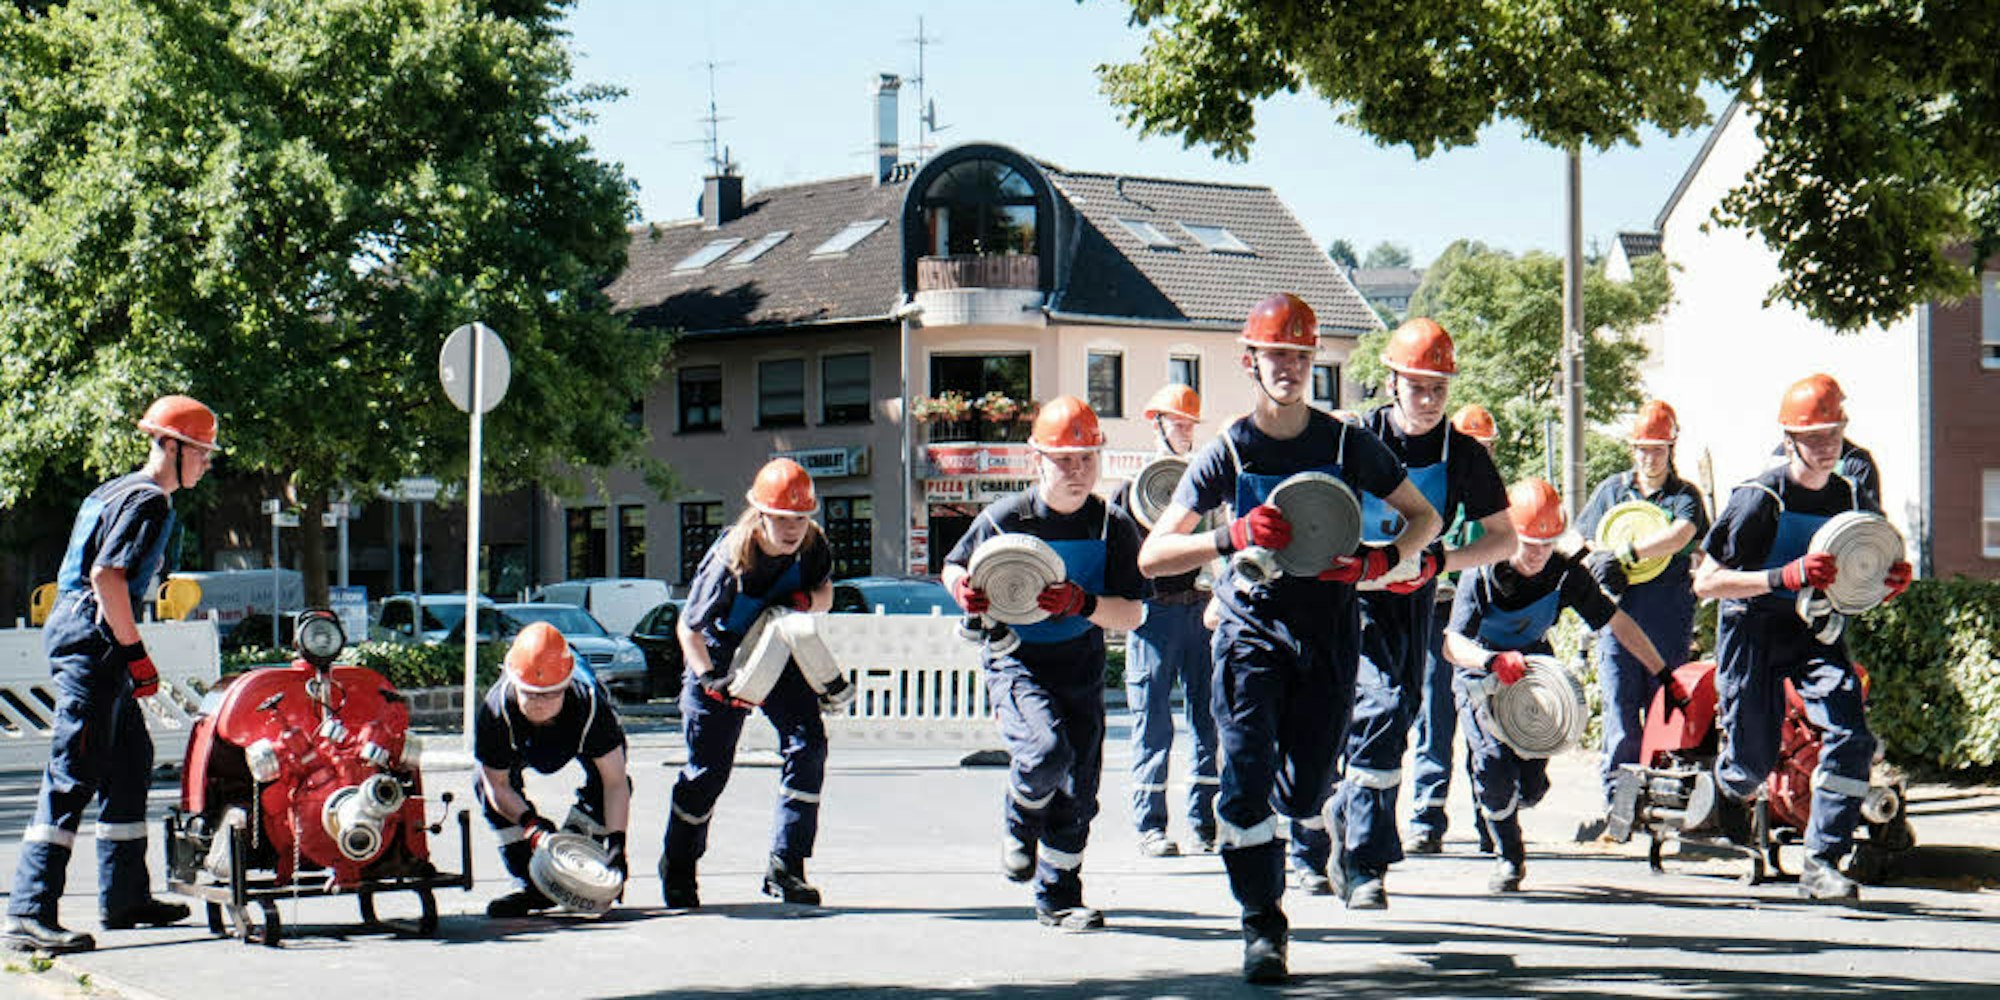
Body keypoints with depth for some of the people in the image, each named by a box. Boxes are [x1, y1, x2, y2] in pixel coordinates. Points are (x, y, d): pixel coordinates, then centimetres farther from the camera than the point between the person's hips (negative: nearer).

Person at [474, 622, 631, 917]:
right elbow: (498, 785, -26)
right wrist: (531, 823, -41)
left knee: (605, 782, -26)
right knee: (486, 786, -20)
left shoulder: (590, 704, -43)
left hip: (580, 736, -1)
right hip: (523, 742, 1)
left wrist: (616, 842, -46)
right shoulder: (495, 710, -39)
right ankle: (530, 884, -13)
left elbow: (615, 782, -38)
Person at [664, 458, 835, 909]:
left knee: (807, 743, -13)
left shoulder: (813, 545, -16)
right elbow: (688, 627, -19)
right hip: (723, 658, -4)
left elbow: (824, 595, 3)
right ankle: (677, 868, 24)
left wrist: (804, 601, -21)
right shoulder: (730, 558, -29)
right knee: (709, 764, 1)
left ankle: (785, 864, -6)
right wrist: (711, 681, -31)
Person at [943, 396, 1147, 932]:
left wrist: (1081, 603, -28)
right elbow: (954, 567, 6)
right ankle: (1021, 823, 7)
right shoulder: (1004, 519, -11)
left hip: (1081, 665, 3)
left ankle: (1058, 897, 20)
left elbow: (1131, 614, -9)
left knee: (1079, 787, 3)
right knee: (1046, 751, -27)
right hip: (1015, 660, -3)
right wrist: (964, 590, -18)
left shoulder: (1114, 527, -7)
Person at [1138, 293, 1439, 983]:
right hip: (1251, 628, -1)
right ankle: (1262, 928, -4)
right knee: (1246, 775, -16)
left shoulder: (1348, 444, 1)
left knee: (1303, 795, 1)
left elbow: (1425, 517, 9)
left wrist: (1376, 563, -12)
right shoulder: (1227, 451, -2)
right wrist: (1233, 536, -24)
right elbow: (1151, 557, -6)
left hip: (1329, 630, 1)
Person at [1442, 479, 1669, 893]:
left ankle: (1502, 809, 34)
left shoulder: (1566, 573, -16)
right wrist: (1493, 660, -54)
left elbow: (1617, 622, -7)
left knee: (1531, 787, -6)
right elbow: (1452, 644, -33)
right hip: (1481, 678, -3)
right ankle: (1508, 855, 5)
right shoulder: (1481, 577, -25)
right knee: (1496, 772, -23)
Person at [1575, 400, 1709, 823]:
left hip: (1670, 625, -1)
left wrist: (1625, 554, -22)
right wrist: (1598, 570, -2)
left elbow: (1679, 536, -15)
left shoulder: (1685, 496, 6)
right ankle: (1617, 801, -5)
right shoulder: (1610, 490, 14)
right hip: (1617, 617, 1)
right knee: (1620, 716, -6)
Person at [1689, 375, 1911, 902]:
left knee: (1851, 736, -17)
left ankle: (1822, 862, -9)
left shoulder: (1852, 499, 0)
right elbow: (1705, 582, -19)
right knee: (1755, 759, -1)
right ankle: (1723, 786, 39)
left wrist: (1892, 581, -13)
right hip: (1752, 627, -4)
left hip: (1815, 629, 4)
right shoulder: (1759, 499, -17)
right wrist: (1784, 576, -30)